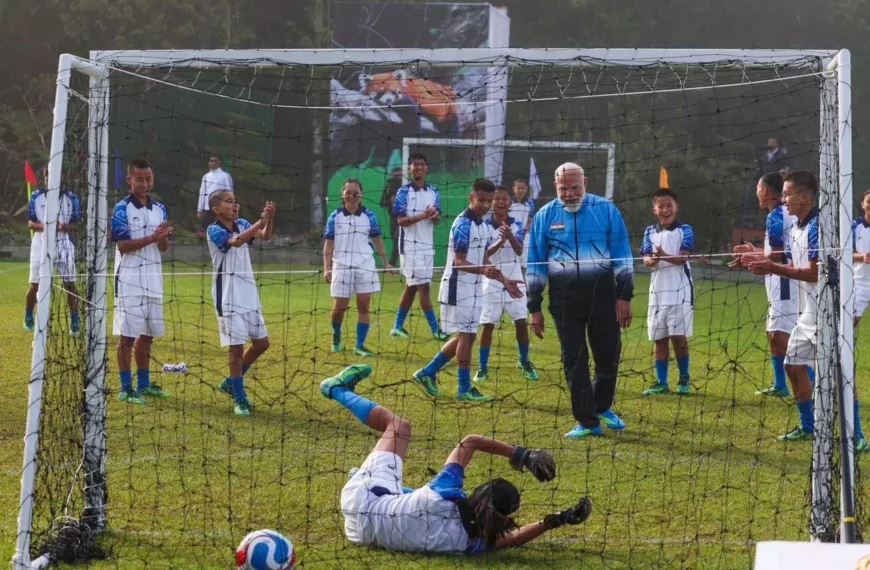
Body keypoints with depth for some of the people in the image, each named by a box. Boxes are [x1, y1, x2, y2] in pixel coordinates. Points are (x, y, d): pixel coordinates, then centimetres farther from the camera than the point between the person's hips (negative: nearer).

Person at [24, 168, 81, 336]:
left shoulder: (71, 198, -1)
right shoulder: (36, 196, 2)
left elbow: (77, 224, -1)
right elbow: (30, 223, 3)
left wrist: (64, 227, -22)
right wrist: (42, 226, -19)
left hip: (64, 246, -1)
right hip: (41, 245, 1)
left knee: (70, 284, -3)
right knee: (35, 285, 3)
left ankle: (74, 322, 2)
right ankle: (28, 318, 24)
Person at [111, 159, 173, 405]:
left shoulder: (159, 208, 10)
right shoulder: (122, 209, -8)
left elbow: (164, 248, 9)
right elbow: (123, 245, -14)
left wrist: (164, 237, -14)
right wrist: (152, 237, -23)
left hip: (153, 280, 6)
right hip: (129, 280, -6)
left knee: (147, 334, 13)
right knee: (127, 335, -4)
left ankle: (144, 384, 24)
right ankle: (126, 388, 0)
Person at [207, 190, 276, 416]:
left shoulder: (242, 224, 7)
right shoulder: (214, 230, -11)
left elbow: (265, 236, -6)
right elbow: (236, 241, -30)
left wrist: (270, 218, -23)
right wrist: (260, 221, -34)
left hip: (249, 293, 7)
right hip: (229, 297, -7)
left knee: (261, 343, 11)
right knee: (237, 347, -5)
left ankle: (231, 383, 28)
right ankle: (239, 399, 5)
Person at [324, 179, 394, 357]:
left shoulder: (369, 216, 3)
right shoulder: (335, 217, 0)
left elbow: (377, 240, 11)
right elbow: (329, 244, 0)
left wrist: (385, 263, 9)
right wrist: (327, 268, -7)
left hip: (365, 267, 1)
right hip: (342, 267, -1)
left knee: (364, 307, -2)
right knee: (339, 307, 4)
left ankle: (360, 346, 3)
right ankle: (336, 336, 32)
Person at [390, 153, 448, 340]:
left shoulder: (433, 192, 10)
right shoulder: (404, 192, -7)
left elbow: (436, 221, 11)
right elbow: (401, 220, -13)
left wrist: (435, 216, -13)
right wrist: (423, 215, -26)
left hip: (427, 245, 6)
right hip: (410, 245, -6)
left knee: (411, 286, 11)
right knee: (423, 286, -8)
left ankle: (398, 327, 19)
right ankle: (435, 329, -6)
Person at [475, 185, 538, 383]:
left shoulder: (517, 225, -1)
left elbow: (519, 250, -17)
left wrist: (510, 236, -38)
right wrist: (500, 242, -36)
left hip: (514, 282, 1)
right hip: (492, 283, -1)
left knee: (522, 322, 0)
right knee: (488, 325, -1)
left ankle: (524, 362, 19)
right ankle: (483, 367, 8)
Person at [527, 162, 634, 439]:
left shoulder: (606, 210, 1)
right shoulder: (545, 216, 3)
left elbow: (622, 255, 3)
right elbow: (535, 265, 7)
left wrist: (624, 296, -3)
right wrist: (534, 308, 4)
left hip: (603, 292, 0)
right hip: (564, 296, 1)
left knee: (608, 353, 5)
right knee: (574, 359, 1)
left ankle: (602, 407, 30)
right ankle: (587, 422, 8)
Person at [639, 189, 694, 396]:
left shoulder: (684, 230, -2)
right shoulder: (650, 232, 9)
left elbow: (683, 257, -14)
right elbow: (646, 259, -2)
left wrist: (664, 256, -34)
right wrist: (652, 260, -27)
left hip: (679, 291, -4)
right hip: (658, 291, 4)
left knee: (678, 336, -4)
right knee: (659, 339, 6)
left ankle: (684, 379, 11)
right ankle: (661, 382, 12)